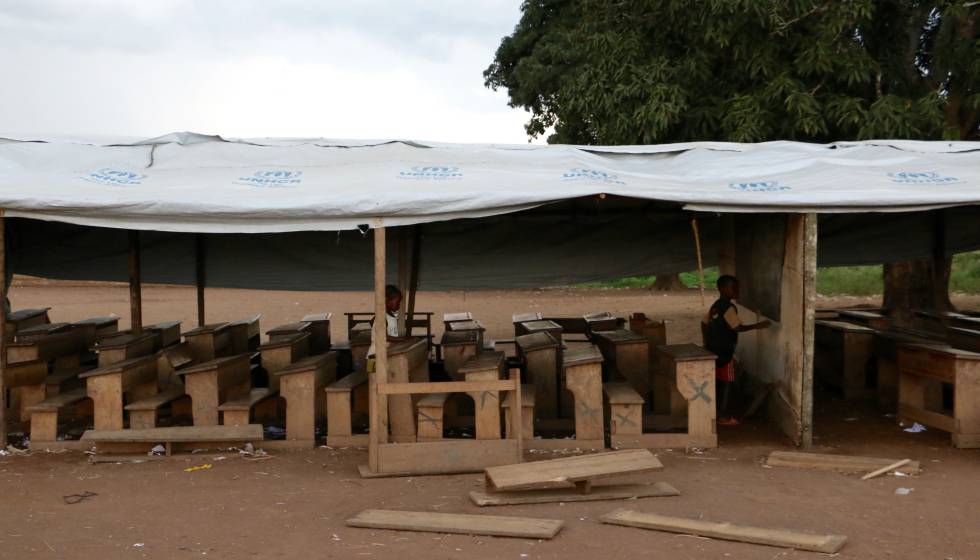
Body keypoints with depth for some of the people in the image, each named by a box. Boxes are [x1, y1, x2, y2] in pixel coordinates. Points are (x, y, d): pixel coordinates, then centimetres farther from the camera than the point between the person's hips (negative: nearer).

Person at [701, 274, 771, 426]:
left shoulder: (715, 306, 11)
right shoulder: (729, 307, -16)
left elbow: (704, 324, 16)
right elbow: (737, 328, -20)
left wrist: (707, 344, 21)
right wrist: (757, 326, -15)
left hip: (713, 350, 9)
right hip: (724, 351, -9)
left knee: (718, 382, 15)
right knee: (727, 383, -2)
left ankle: (717, 412, 20)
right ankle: (723, 416, 0)